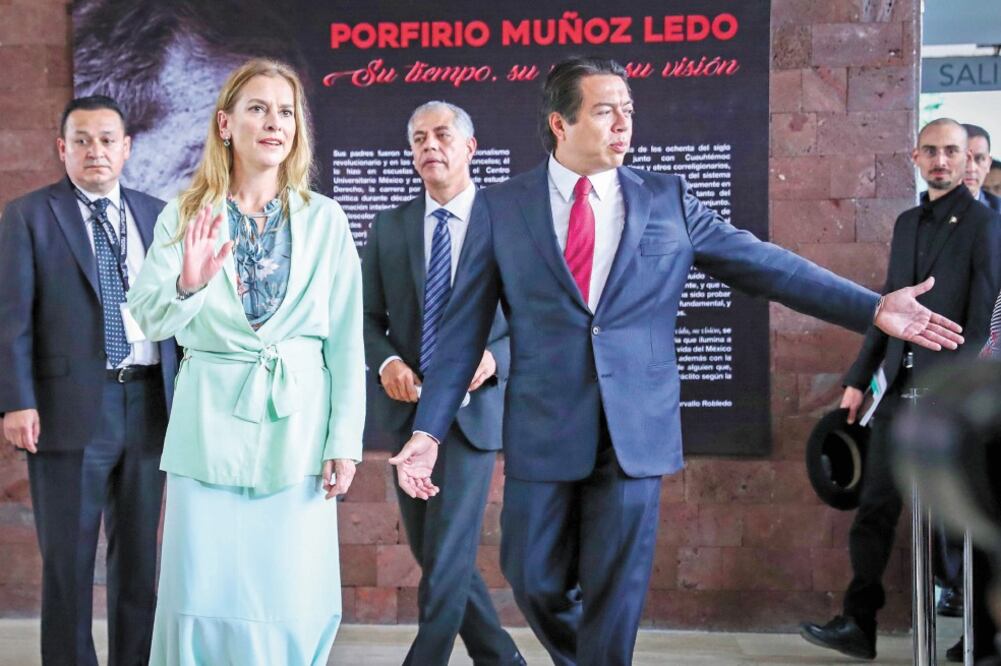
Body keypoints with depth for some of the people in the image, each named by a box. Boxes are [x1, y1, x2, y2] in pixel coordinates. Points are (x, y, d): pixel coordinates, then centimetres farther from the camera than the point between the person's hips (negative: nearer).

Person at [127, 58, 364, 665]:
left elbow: (346, 339, 3)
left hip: (298, 426, 0)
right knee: (202, 598, 2)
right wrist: (187, 284, -27)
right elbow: (151, 319, -6)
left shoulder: (325, 219, 3)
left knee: (292, 603, 2)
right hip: (211, 425, 0)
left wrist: (345, 441, -2)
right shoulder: (184, 216, 4)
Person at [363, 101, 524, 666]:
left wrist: (495, 358, -20)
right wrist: (387, 361, -10)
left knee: (447, 556, -8)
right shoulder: (389, 227, 8)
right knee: (434, 553, 12)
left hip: (473, 407, -4)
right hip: (409, 407, 5)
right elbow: (369, 317, 9)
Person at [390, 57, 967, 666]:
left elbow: (765, 263, 4)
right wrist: (429, 430, -1)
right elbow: (465, 328, 2)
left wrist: (875, 309, -3)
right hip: (543, 432, 0)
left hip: (637, 428, 0)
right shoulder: (501, 207, 1)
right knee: (537, 584, 10)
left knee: (615, 597, 6)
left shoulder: (668, 200, 4)